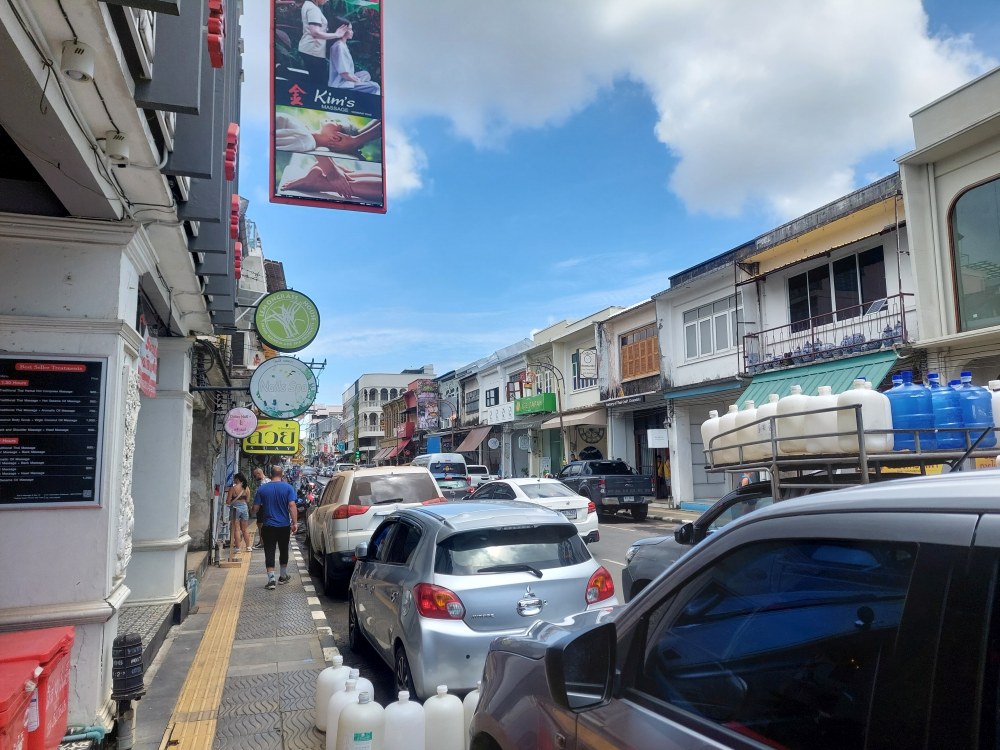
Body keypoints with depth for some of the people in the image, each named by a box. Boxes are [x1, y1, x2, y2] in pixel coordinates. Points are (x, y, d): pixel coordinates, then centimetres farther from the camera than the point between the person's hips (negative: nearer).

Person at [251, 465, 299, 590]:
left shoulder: (262, 489, -3)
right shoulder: (288, 488, -6)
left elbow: (255, 507, -1)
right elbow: (292, 506, -14)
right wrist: (295, 523, -12)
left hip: (268, 526, -1)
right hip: (284, 526, 1)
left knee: (269, 552, 1)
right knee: (283, 551, 16)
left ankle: (271, 579, -9)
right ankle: (283, 576, 28)